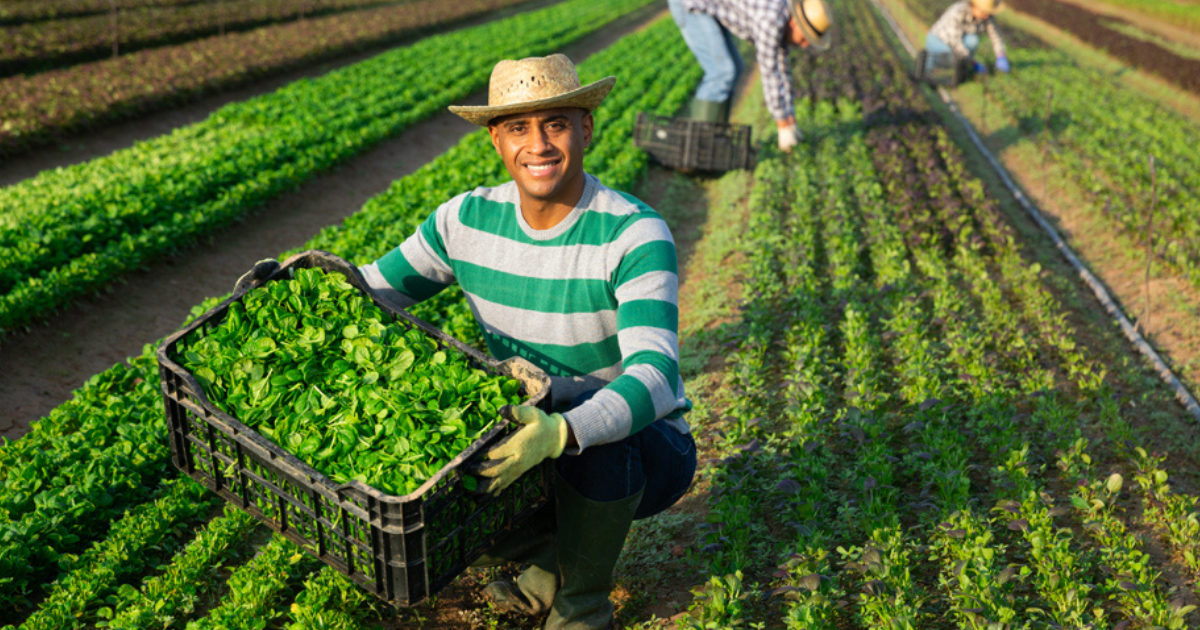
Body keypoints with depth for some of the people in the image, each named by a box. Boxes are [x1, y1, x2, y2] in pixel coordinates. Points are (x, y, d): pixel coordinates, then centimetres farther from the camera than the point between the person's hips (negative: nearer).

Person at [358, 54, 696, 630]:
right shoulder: (468, 219, -7)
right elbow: (374, 289, 5)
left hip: (640, 445, -4)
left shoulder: (635, 235, -23)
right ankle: (550, 557, 12)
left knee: (597, 450, -37)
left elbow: (654, 377, -35)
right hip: (529, 435, 4)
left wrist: (564, 432, -53)